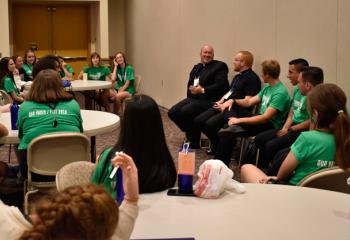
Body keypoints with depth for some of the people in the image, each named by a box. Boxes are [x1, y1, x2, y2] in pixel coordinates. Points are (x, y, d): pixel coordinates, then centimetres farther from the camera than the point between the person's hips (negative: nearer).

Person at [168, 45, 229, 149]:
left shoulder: (220, 66, -2)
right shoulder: (196, 67, 21)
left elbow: (220, 86, -13)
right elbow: (190, 83, 20)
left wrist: (203, 90, -20)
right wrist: (191, 88, -2)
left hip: (209, 100, -8)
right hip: (193, 98, 8)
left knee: (185, 111, -28)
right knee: (172, 112, -6)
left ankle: (194, 141, -10)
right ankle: (191, 133, 13)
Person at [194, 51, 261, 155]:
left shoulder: (252, 79, -9)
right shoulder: (237, 77, 22)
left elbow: (247, 101, -17)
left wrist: (226, 104, -15)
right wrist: (220, 102, 5)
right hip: (225, 106, 10)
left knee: (210, 124, -28)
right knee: (198, 120, -4)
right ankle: (215, 144, 12)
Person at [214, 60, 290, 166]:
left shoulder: (280, 92, -20)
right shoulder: (268, 87, 12)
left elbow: (266, 117, -26)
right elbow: (250, 102, 16)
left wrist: (239, 120, -24)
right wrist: (233, 101, -3)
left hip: (271, 125, -10)